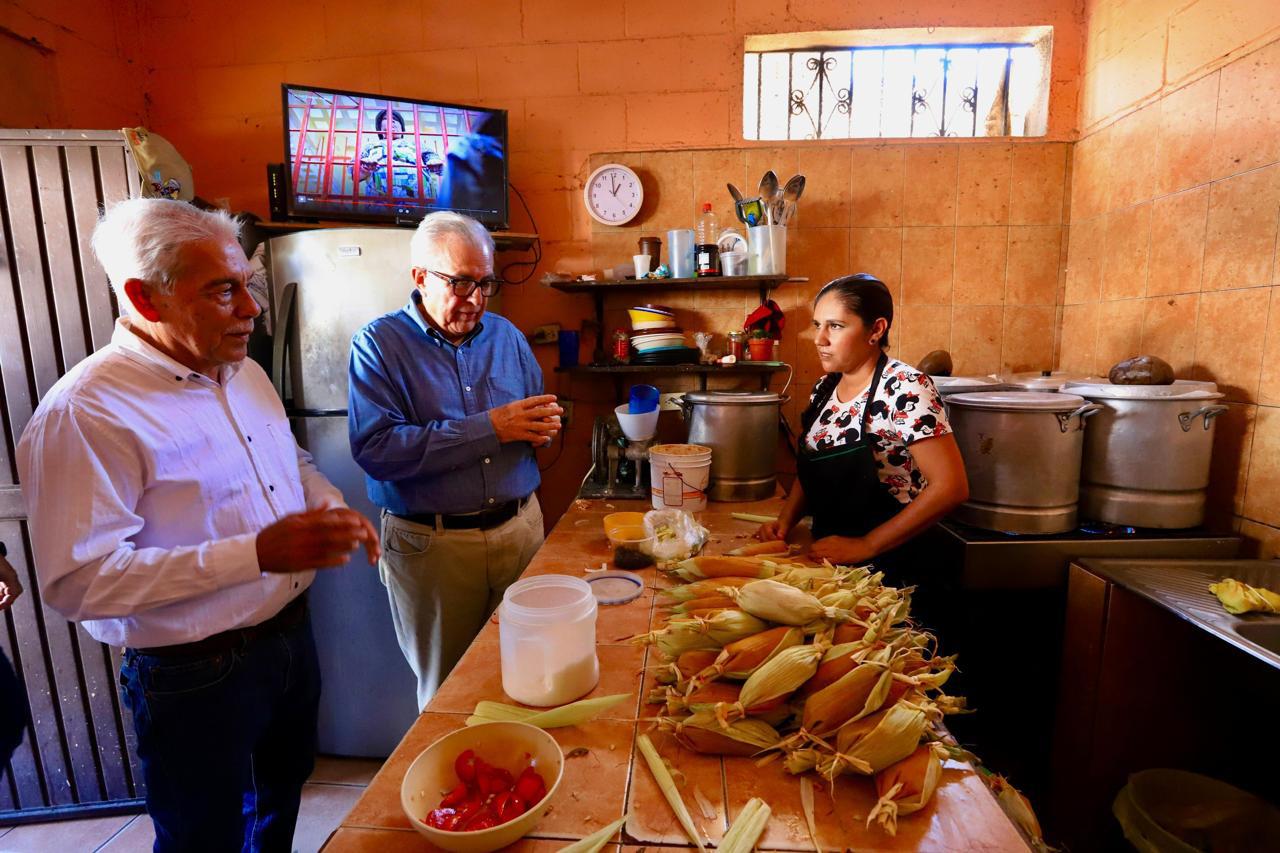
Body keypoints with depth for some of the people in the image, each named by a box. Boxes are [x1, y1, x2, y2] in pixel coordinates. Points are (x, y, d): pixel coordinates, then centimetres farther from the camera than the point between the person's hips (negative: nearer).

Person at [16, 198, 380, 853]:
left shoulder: (245, 374, 3)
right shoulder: (83, 413, -22)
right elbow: (77, 581, -26)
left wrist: (331, 507, -3)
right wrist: (256, 553, -34)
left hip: (291, 636, 7)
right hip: (195, 676, -7)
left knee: (282, 797, 29)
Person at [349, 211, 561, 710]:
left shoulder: (506, 335, 9)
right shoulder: (378, 344, -5)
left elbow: (532, 420, 19)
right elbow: (375, 449, -19)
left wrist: (542, 427, -7)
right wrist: (489, 428, -21)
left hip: (520, 525, 4)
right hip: (430, 543, -3)